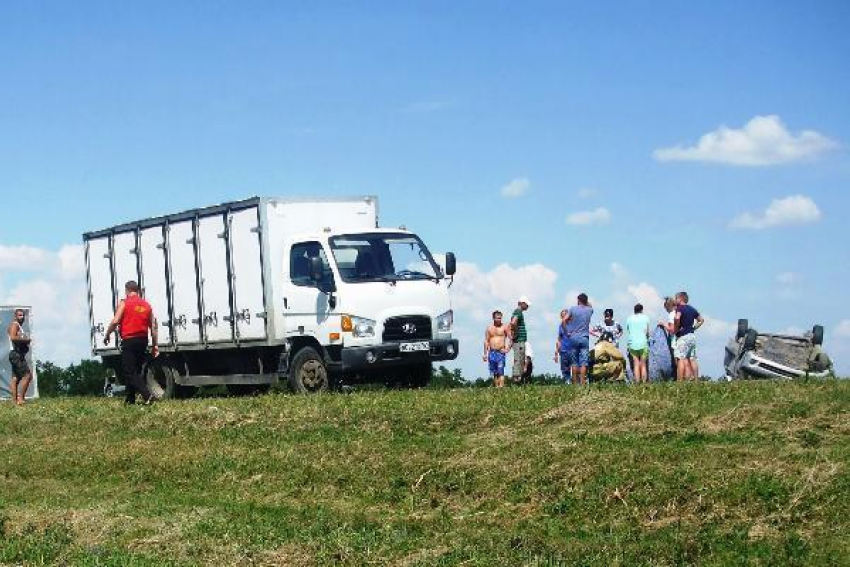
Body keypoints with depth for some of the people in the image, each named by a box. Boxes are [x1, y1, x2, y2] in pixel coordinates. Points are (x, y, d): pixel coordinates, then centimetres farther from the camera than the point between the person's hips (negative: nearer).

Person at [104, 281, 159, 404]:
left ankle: (147, 395, -21)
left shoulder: (124, 303, -5)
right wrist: (155, 345, 12)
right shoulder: (146, 305, 11)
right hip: (143, 340, 6)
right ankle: (130, 398, 19)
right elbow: (153, 327, 9)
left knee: (129, 372, -6)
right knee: (136, 370, 16)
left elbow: (115, 321, -13)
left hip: (129, 340, -6)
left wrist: (107, 335, 2)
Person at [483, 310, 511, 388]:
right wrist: (485, 354, 7)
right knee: (494, 372, 7)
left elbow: (509, 338, 4)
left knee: (500, 371, -14)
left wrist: (507, 348, -8)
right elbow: (486, 341, 11)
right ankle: (496, 387, 14)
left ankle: (501, 386, -20)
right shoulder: (489, 329, 10)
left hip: (501, 352, -3)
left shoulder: (504, 328, 3)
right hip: (492, 352, 3)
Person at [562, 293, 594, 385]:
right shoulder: (589, 310, 5)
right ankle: (582, 383, -12)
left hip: (573, 337, 0)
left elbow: (564, 320, -6)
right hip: (585, 338, 0)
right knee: (583, 363, -4)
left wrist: (567, 332, 2)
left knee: (574, 362, 6)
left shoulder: (573, 309, -1)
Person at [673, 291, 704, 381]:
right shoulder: (692, 309, 15)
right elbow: (701, 320, 27)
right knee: (692, 359, 10)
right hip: (691, 336, 8)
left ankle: (679, 381, -17)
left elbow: (677, 318, -30)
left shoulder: (680, 308, -9)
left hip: (683, 336, -8)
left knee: (680, 359, -11)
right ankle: (696, 379, 9)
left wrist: (675, 329, -16)